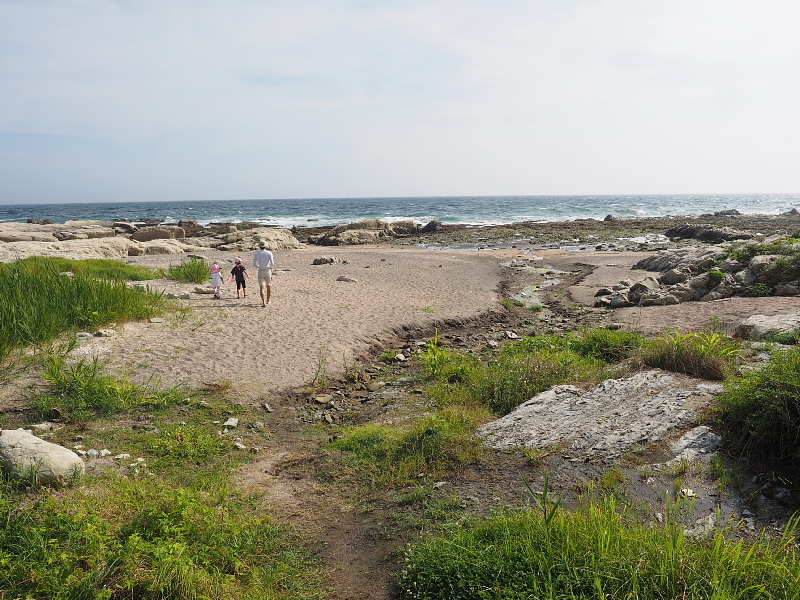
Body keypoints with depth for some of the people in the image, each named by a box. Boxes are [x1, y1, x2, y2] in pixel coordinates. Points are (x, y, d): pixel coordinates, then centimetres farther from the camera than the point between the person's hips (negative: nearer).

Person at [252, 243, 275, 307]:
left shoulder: (256, 254, -1)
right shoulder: (269, 253, -6)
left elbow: (254, 265, 3)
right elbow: (272, 264, -12)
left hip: (261, 272, 0)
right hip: (268, 271, 0)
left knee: (262, 288, -4)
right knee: (269, 286, 20)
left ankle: (264, 302, -21)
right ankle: (267, 301, 30)